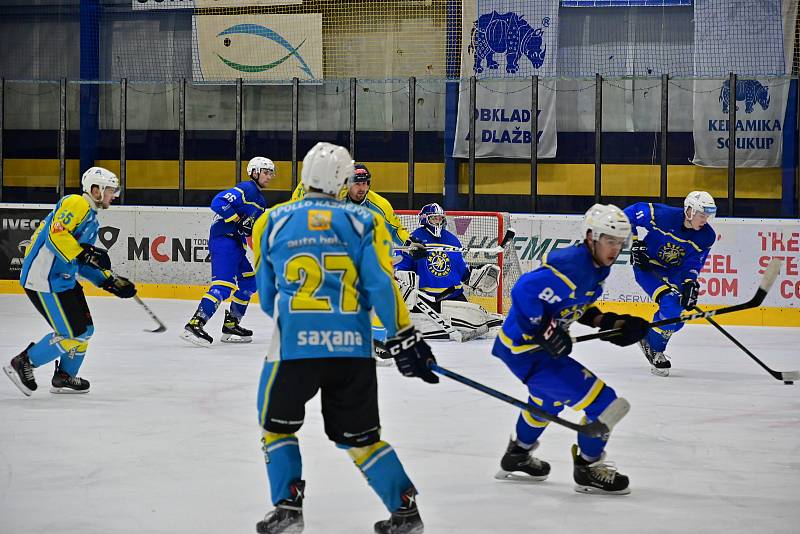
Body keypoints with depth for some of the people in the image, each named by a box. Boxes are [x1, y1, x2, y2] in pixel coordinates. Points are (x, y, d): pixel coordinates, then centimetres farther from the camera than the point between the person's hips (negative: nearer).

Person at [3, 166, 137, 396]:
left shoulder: (91, 219, 21)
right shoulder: (76, 204, -12)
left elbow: (83, 264, 24)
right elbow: (56, 235, -25)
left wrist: (111, 282, 16)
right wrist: (85, 254, -29)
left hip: (63, 279, 11)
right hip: (44, 280, -11)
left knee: (85, 329, 14)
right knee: (72, 334, -10)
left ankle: (64, 377, 27)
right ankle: (22, 364, 1)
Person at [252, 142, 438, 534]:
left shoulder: (273, 222, 9)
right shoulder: (362, 221, 6)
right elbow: (381, 285, -4)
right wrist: (405, 339, 1)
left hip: (294, 344, -1)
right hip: (352, 346, 1)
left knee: (276, 426, 19)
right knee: (359, 436, 16)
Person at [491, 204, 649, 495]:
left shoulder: (595, 267, 6)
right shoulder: (572, 268, -26)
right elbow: (524, 291, -32)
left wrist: (608, 323, 7)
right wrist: (546, 333, -28)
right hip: (526, 350, -11)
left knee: (550, 398, 38)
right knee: (602, 400, -10)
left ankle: (517, 455, 56)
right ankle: (588, 468, 8)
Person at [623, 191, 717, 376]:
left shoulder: (707, 237, -14)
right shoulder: (664, 215, -28)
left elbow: (693, 264, -8)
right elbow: (630, 213, -16)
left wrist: (690, 284, -26)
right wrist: (634, 243, -16)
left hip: (673, 272, 6)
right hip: (647, 265, -6)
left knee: (677, 317, -1)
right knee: (670, 304, -24)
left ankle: (648, 338, 27)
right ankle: (655, 351, -6)